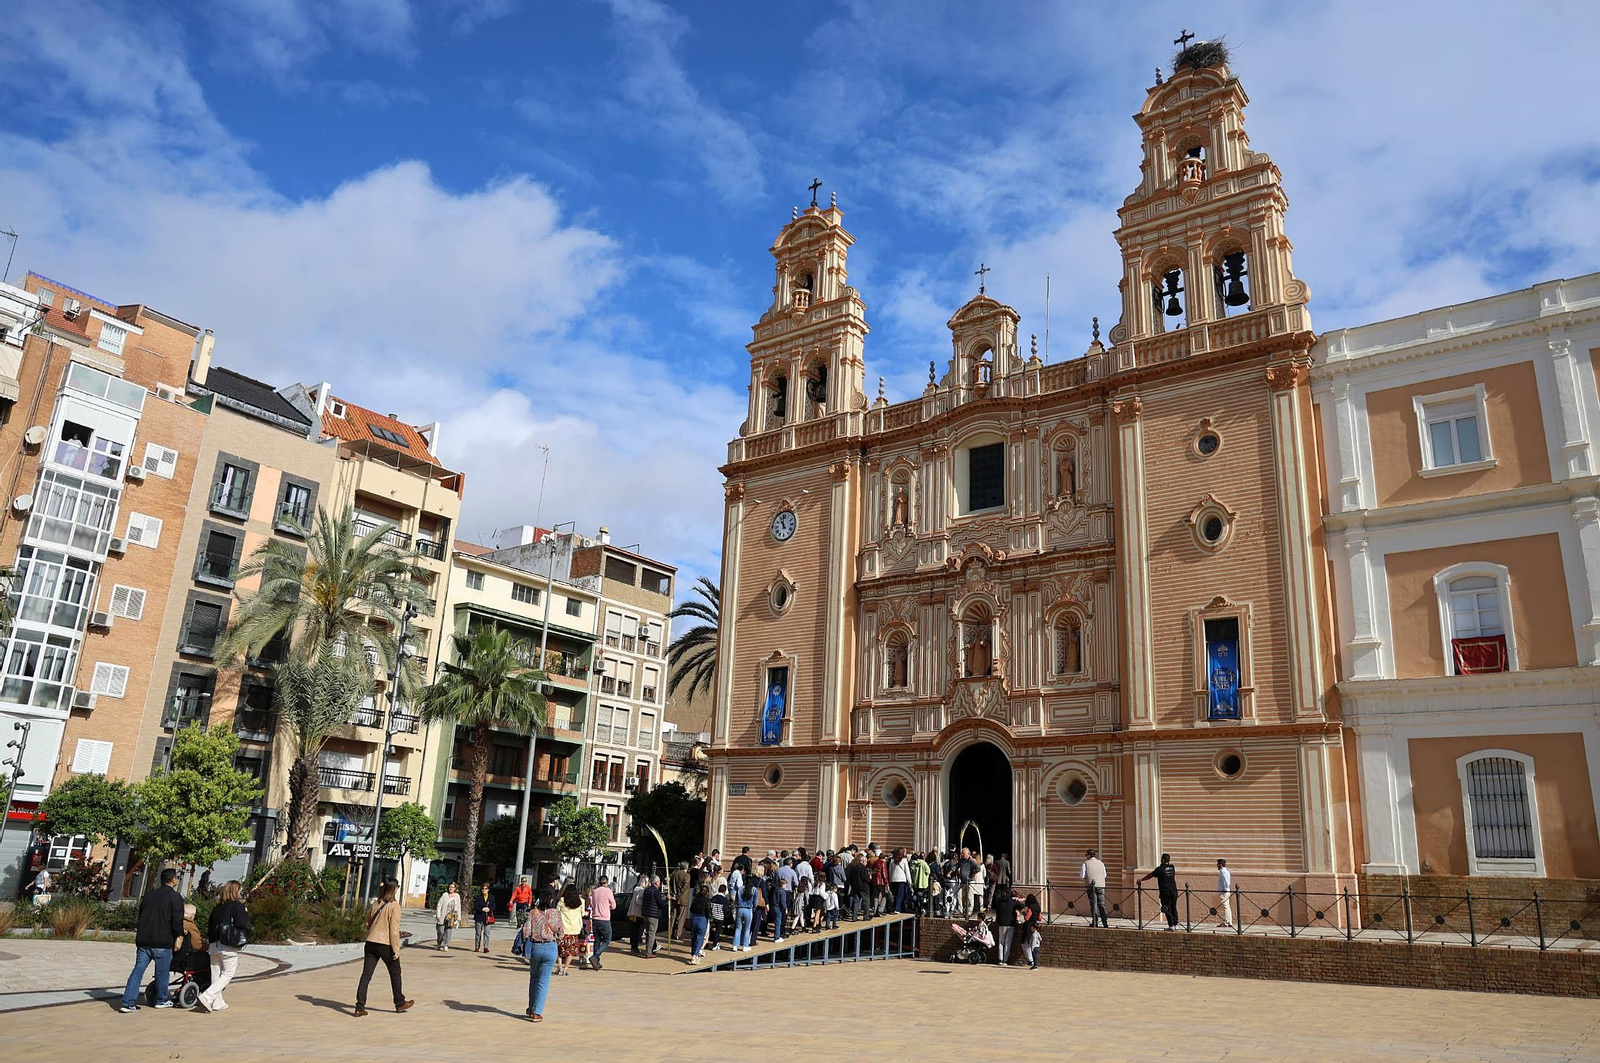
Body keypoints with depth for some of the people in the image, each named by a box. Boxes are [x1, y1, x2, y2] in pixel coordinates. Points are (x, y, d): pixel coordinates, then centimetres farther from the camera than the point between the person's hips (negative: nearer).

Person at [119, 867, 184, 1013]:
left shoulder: (149, 895, 12)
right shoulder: (175, 897, -9)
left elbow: (140, 916, 18)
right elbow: (177, 923, -12)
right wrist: (178, 935, 7)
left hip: (143, 940, 5)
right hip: (162, 943, -5)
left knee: (137, 970, 7)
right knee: (162, 972, 9)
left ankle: (128, 1002, 0)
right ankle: (162, 1000, 21)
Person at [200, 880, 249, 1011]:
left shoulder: (217, 907, 11)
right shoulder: (237, 905, -9)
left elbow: (210, 926, 13)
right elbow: (241, 923, -17)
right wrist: (246, 913, 0)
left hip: (214, 946, 7)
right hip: (229, 947, -7)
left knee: (216, 974, 13)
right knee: (227, 974, 3)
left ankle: (218, 1003, 17)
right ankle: (207, 997, -12)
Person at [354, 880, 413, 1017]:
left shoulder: (375, 904, 7)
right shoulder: (394, 906, -12)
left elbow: (368, 923, 16)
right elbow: (394, 929, -14)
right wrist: (396, 949, -9)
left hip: (370, 943, 5)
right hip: (386, 944, -5)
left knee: (366, 975, 6)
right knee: (395, 973, 13)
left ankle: (360, 1007, 2)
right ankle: (400, 1003, 25)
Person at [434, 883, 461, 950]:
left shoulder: (457, 896, 8)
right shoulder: (444, 895, -2)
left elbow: (458, 907, 12)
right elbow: (439, 905, -2)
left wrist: (458, 918, 9)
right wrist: (438, 916, -9)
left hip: (451, 918, 2)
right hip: (442, 917, -2)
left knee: (448, 932, -5)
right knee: (441, 931, 0)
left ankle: (445, 946, -2)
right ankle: (438, 944, 23)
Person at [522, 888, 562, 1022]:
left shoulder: (532, 912, -5)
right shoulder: (556, 914, -5)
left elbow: (526, 932, -9)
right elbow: (560, 934, 1)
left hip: (535, 947, 1)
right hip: (550, 948, -1)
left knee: (534, 977, 22)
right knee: (543, 981, 7)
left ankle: (531, 1009, 29)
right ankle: (537, 1013, 4)